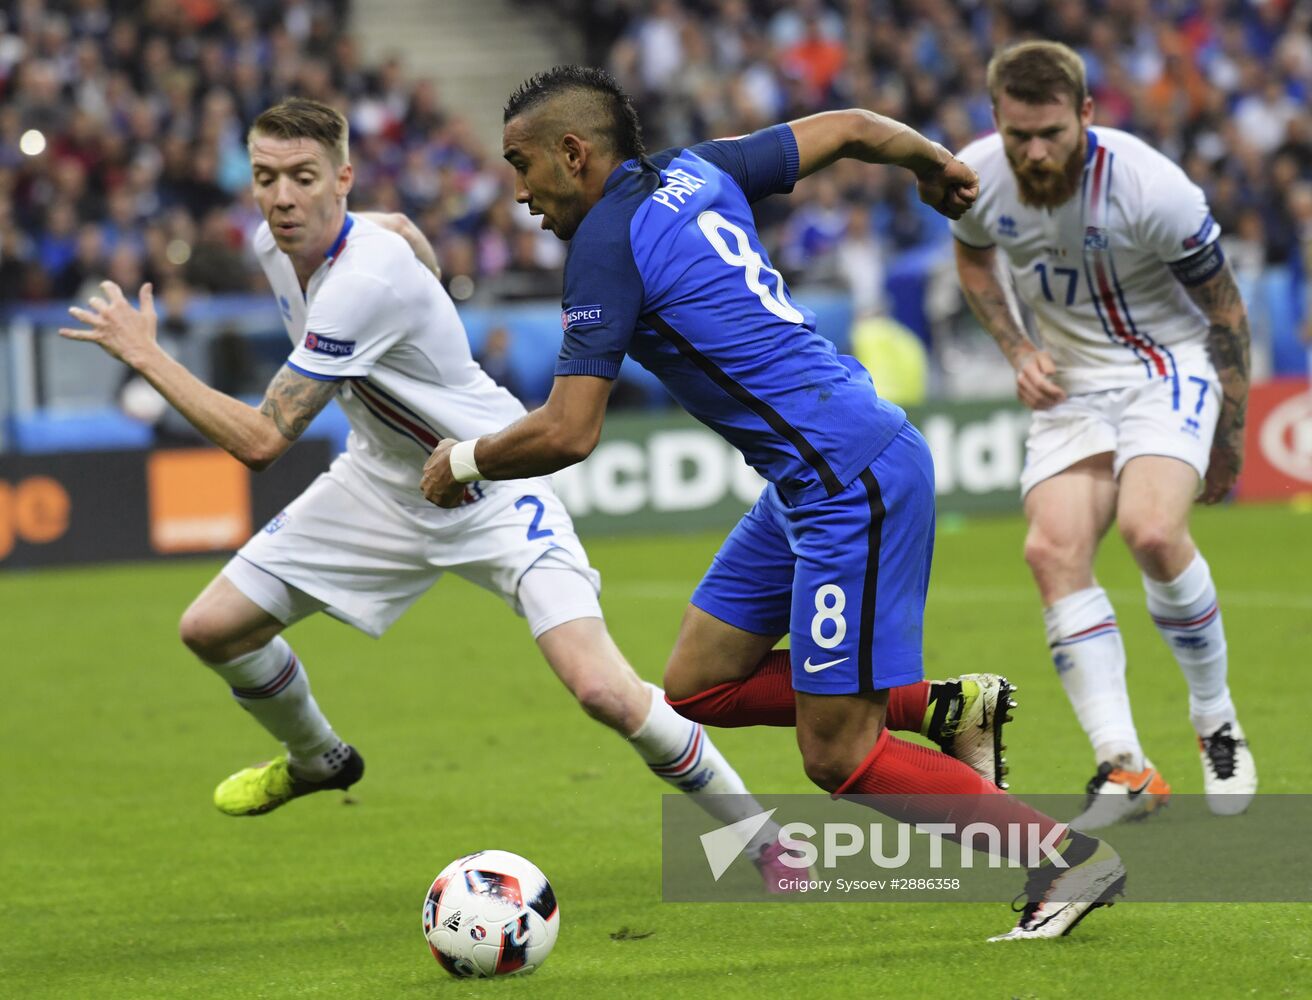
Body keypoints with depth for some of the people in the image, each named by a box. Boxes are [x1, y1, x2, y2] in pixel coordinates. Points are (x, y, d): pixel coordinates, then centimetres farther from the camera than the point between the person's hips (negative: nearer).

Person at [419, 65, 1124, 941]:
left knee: (837, 758, -5)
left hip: (852, 482, -10)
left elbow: (567, 434, -16)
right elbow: (849, 128, 20)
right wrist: (936, 165, 40)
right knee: (698, 684, 13)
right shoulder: (697, 172, 10)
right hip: (810, 480, 10)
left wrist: (464, 460, 2)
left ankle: (1067, 853, -1)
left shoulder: (607, 244, -13)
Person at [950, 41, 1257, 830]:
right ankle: (1125, 769, -18)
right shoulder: (977, 176, -11)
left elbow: (1225, 312, -10)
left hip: (1168, 366, -5)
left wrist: (1230, 441, -4)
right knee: (1054, 549, -18)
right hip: (1071, 381, 5)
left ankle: (1218, 724, -5)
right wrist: (1018, 352, 1)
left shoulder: (1151, 188, -24)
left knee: (1152, 530, -29)